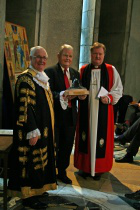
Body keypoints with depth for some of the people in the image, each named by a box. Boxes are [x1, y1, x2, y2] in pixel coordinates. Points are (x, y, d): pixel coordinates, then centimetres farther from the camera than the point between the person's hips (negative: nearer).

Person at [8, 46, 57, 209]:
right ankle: (28, 196, 11)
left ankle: (36, 189, 30)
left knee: (40, 158, 17)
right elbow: (25, 108, -21)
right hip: (33, 130, -9)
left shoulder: (43, 79, 14)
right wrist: (32, 131, -24)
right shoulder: (25, 79, -15)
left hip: (44, 128, 10)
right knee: (31, 160, -2)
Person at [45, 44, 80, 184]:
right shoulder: (50, 71, -6)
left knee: (67, 145, 14)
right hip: (55, 114, -6)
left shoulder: (75, 73, 14)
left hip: (70, 115, 6)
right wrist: (60, 95, -31)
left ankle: (62, 172, 31)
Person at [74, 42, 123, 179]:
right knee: (86, 137, 6)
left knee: (100, 138, 3)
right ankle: (85, 166, 20)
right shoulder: (83, 70, 7)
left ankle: (99, 168, 17)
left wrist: (110, 98, -14)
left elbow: (118, 89, 3)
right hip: (85, 111, 1)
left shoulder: (111, 70, 4)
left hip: (103, 111, -1)